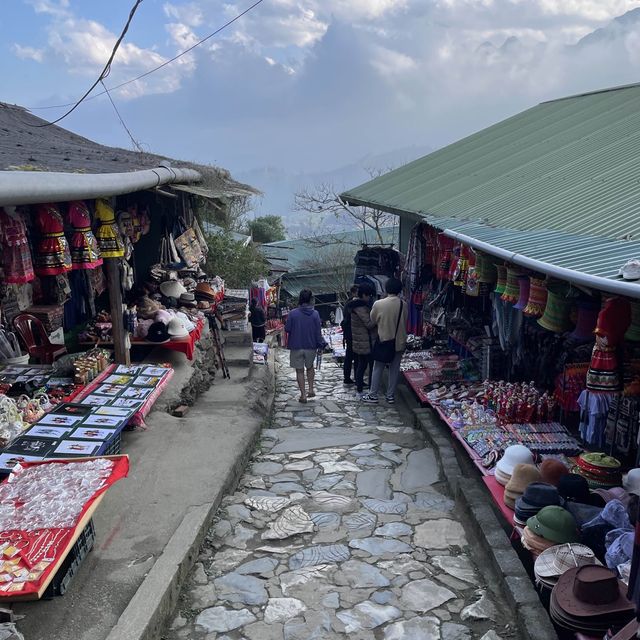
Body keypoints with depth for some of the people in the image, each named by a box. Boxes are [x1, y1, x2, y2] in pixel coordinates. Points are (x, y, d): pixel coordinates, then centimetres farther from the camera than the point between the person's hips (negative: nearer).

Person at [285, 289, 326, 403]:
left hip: (296, 346, -1)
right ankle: (311, 389, 19)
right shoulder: (315, 314, -8)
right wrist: (321, 345, 4)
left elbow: (287, 329, -5)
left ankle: (303, 395, 7)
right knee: (310, 367, 24)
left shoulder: (293, 313, -11)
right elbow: (318, 332, -6)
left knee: (299, 371, 7)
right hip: (311, 346, 2)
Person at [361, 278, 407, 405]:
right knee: (394, 369, 11)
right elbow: (405, 323, 3)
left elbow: (373, 320, 0)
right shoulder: (403, 305, -9)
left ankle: (373, 395, 13)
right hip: (399, 342, 2)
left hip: (383, 341, -2)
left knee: (378, 369, 9)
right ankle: (391, 396, 17)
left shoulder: (378, 304, -14)